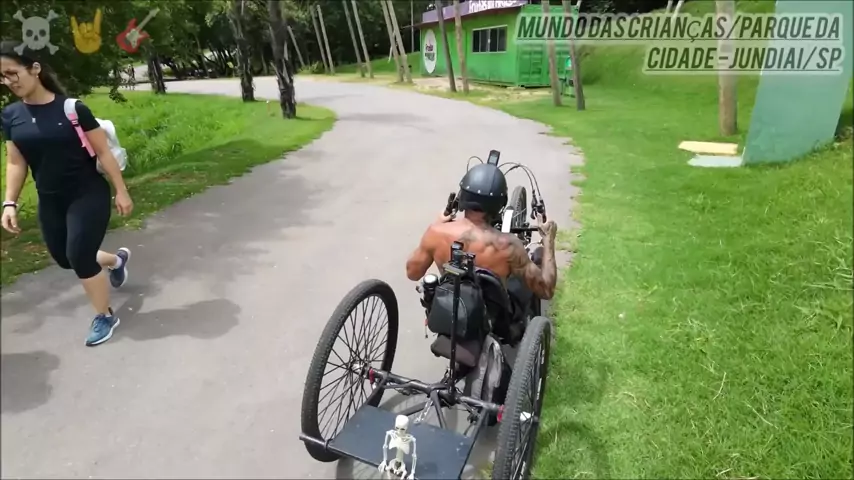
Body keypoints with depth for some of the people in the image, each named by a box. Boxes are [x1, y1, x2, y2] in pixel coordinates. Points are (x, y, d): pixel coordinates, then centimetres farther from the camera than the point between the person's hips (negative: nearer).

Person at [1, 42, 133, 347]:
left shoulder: (72, 108, -12)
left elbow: (103, 153, -9)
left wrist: (121, 191, -9)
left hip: (88, 195, -6)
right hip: (50, 201, 6)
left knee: (80, 257, -8)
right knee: (66, 259, 12)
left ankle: (104, 317, 13)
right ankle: (117, 260, 44)